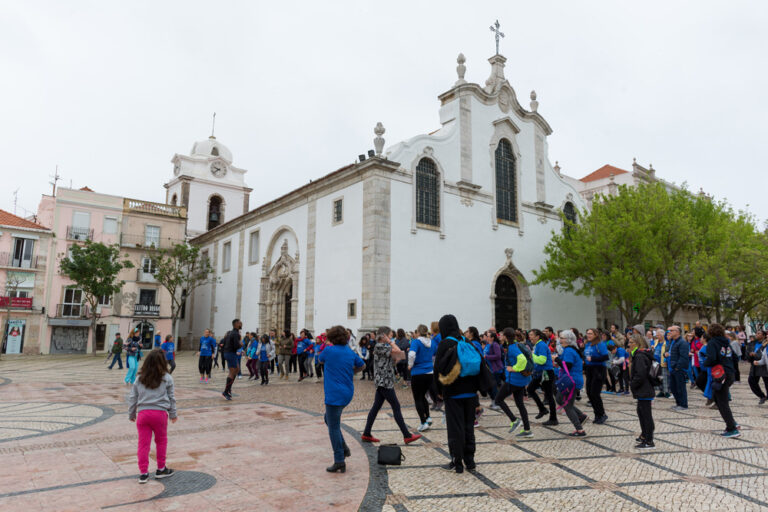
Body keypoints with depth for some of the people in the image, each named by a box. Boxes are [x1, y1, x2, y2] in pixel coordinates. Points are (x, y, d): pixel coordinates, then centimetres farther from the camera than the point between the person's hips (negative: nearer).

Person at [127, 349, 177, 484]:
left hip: (142, 413, 2)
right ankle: (161, 469, 24)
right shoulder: (167, 378, 0)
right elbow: (171, 398, 6)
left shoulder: (140, 379, 8)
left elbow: (132, 398, 12)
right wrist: (173, 414, 18)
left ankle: (143, 473, 11)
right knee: (161, 441, 15)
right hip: (160, 412, -2)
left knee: (143, 443, 8)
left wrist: (131, 414, 25)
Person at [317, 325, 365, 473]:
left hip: (334, 395, -7)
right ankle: (344, 448, 22)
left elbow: (320, 360, 10)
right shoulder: (350, 352, 6)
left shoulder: (329, 350, -12)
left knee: (334, 428, 0)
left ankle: (339, 462, 4)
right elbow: (361, 365, 20)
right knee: (329, 419, 25)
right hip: (347, 393, 8)